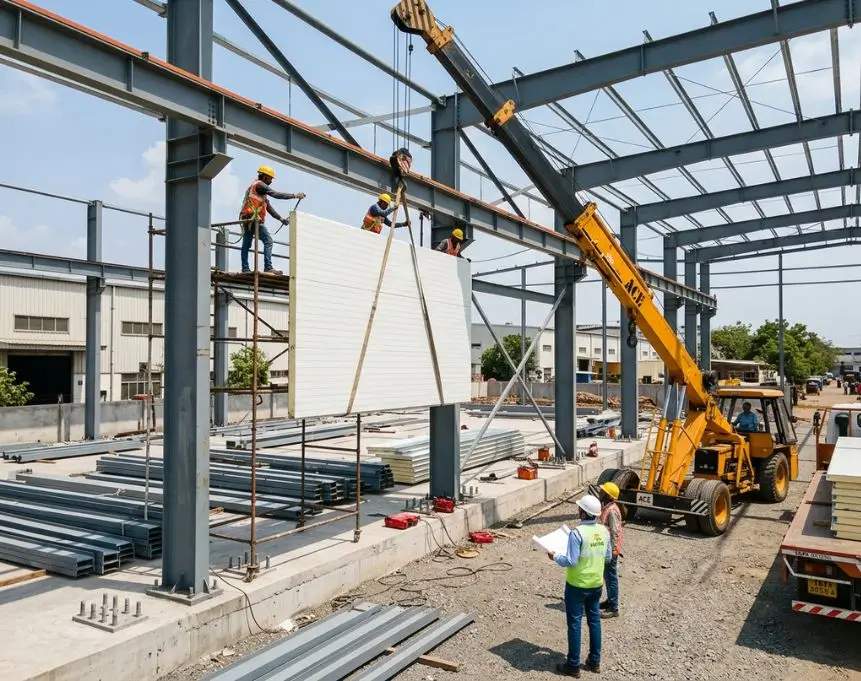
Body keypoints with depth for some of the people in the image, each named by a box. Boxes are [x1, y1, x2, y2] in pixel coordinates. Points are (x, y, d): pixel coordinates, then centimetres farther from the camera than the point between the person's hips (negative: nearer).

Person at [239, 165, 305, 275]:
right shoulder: (259, 185, -4)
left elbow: (269, 207, 24)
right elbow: (276, 194, -15)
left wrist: (280, 218, 17)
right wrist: (294, 195, -13)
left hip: (246, 219, 10)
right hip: (254, 218, -10)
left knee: (246, 245, 8)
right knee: (268, 241, -11)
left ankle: (245, 268, 9)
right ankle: (268, 267, -18)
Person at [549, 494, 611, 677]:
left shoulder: (577, 532, -23)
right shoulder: (604, 531, -2)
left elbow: (570, 561, -22)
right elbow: (608, 557, 8)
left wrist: (555, 557, -6)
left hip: (577, 585, -6)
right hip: (596, 584, 6)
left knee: (574, 624, 5)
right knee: (594, 621, 18)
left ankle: (573, 666, 14)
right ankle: (594, 661, 29)